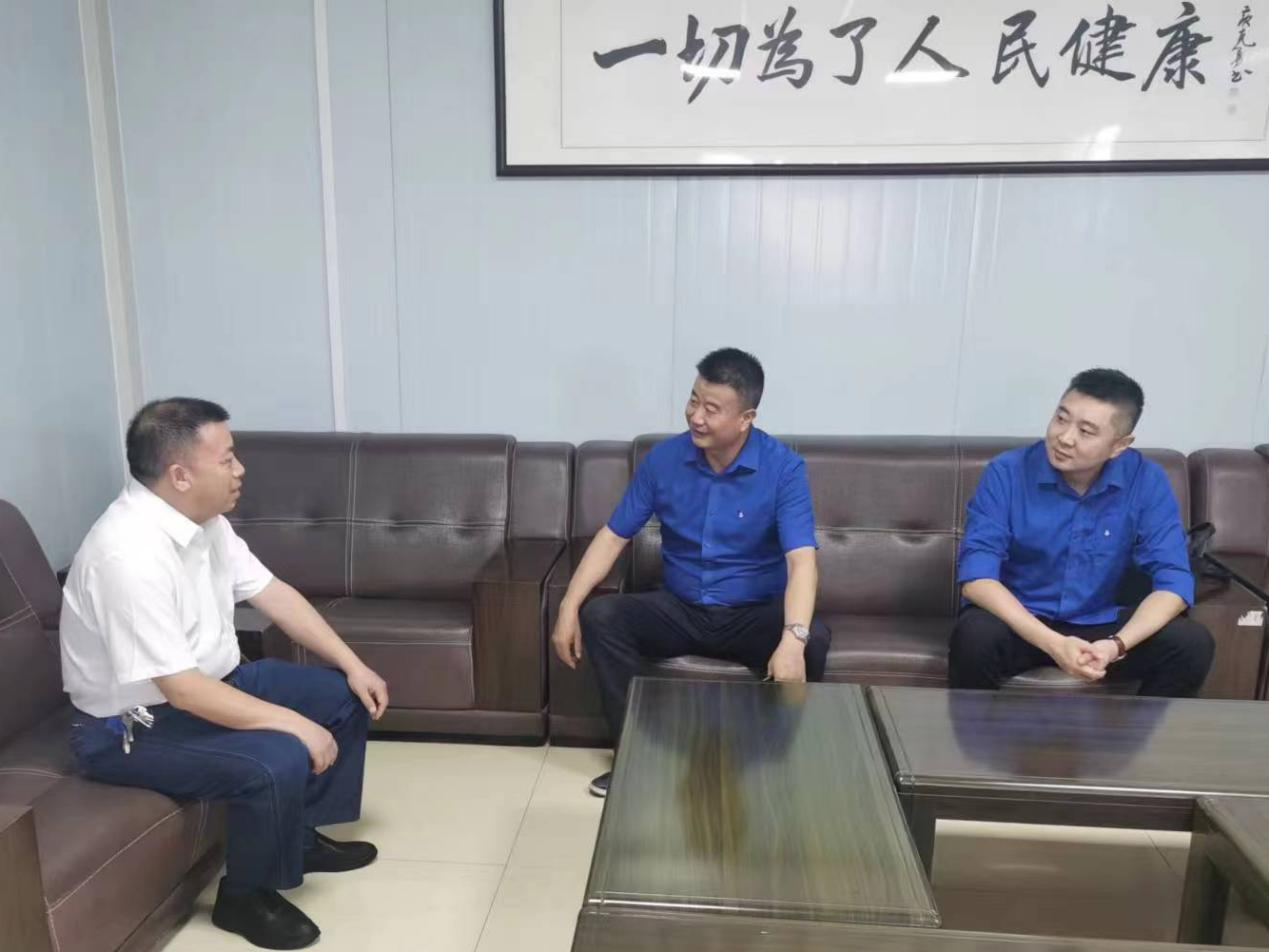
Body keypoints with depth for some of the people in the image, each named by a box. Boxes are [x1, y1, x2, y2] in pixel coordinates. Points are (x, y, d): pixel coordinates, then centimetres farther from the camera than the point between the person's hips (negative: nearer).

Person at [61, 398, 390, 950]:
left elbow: (271, 592, 4)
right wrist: (294, 723, -28)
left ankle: (303, 835, 25)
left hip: (210, 681, 9)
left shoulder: (202, 519, -4)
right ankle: (246, 895, -1)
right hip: (133, 725, -9)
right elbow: (180, 688, -33)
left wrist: (352, 665, -1)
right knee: (279, 761, -29)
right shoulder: (130, 553, -32)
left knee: (345, 697, 7)